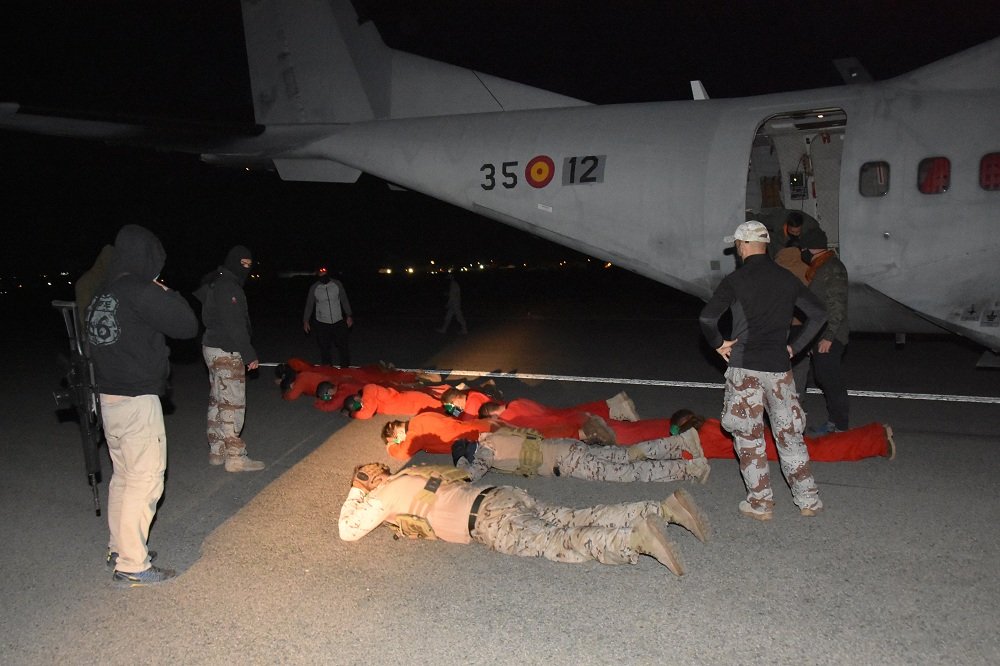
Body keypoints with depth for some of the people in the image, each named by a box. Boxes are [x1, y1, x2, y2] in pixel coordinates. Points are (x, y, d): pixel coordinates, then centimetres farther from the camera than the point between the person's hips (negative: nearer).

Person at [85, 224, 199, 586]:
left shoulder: (101, 295, 10)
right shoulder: (140, 291, -16)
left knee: (123, 476, 19)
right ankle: (132, 566, 3)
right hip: (138, 402, -9)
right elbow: (187, 326, -13)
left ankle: (119, 548, 32)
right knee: (145, 481, -2)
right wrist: (169, 295, 1)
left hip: (109, 399, 9)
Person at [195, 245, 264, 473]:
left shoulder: (214, 284, 15)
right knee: (233, 404, -6)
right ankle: (235, 456, -2)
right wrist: (250, 355, -17)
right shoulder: (228, 286, -16)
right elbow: (234, 326, -21)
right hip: (227, 353, -11)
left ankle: (216, 451, 22)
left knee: (217, 401, 14)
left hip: (212, 348, 11)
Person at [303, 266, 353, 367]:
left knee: (344, 346, 4)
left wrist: (348, 316, 3)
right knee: (325, 348, 6)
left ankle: (346, 368, 19)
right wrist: (306, 320, 2)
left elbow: (344, 301, 4)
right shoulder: (314, 288, -6)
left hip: (338, 321, 1)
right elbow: (309, 305, 4)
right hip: (322, 323, -1)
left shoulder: (337, 284, -4)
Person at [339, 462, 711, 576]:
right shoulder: (414, 473, 28)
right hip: (500, 497, 8)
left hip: (490, 520, -8)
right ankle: (664, 509, -9)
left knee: (557, 543, -20)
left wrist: (355, 494, 22)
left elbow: (348, 531, 8)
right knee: (573, 521, 0)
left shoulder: (387, 493, 5)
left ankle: (637, 537, -39)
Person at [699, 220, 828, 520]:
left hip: (744, 368, -4)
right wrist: (795, 346, 11)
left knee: (748, 437, 7)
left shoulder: (735, 280, -6)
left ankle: (760, 503, 12)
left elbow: (707, 317, -17)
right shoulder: (787, 279, 7)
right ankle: (808, 500, 18)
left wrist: (719, 343, -1)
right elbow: (818, 314, 8)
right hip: (779, 368, 4)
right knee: (789, 435, 14)